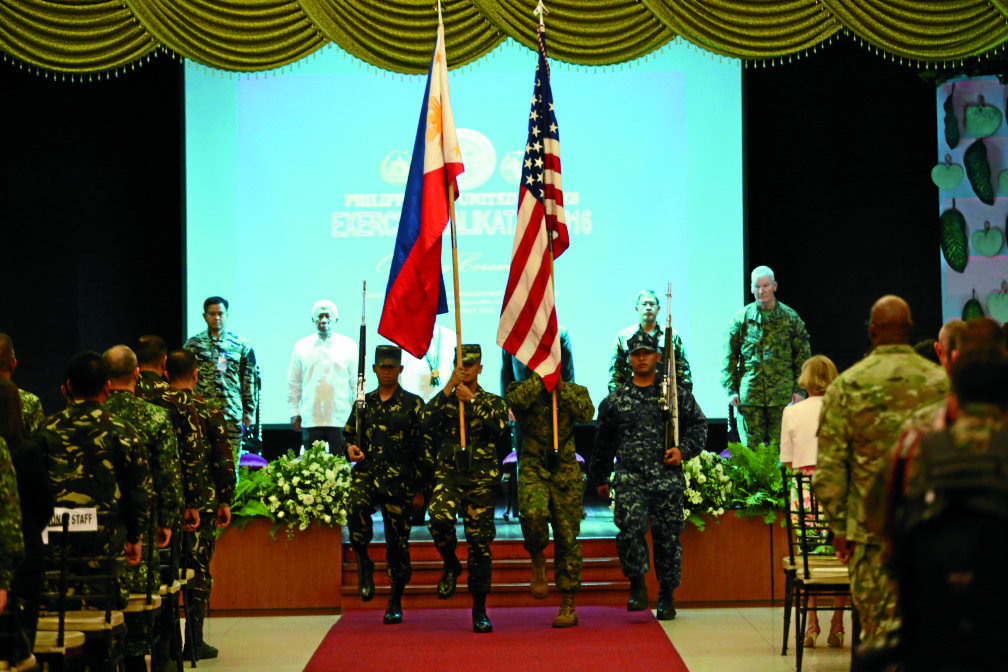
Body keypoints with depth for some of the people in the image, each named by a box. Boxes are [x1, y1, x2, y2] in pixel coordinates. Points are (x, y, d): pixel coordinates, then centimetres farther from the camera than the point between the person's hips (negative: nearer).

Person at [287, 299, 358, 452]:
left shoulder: (348, 346, 7)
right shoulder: (301, 346, 9)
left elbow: (356, 382, 9)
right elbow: (293, 383, 12)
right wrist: (294, 412, 7)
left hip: (341, 419, -1)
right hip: (310, 420, 1)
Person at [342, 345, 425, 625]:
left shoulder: (412, 404, 4)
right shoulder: (364, 403, 15)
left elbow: (423, 448, 4)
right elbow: (348, 434, 23)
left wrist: (420, 489, -1)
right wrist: (350, 449, -2)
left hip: (398, 478, -2)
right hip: (366, 473, 2)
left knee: (397, 542, 0)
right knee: (356, 507, -32)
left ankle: (395, 602, 14)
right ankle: (363, 563, -10)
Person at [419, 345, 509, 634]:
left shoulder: (493, 402, 12)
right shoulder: (444, 400, 14)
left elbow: (500, 425, -10)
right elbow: (426, 422, -7)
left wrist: (472, 400, -10)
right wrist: (448, 388, -10)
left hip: (481, 479, 0)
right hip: (448, 474, 0)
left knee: (480, 542, -1)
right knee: (439, 519, -29)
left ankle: (480, 610, 11)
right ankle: (450, 565, 3)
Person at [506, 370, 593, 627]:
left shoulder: (575, 392, 11)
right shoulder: (522, 390, 7)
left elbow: (587, 413, -9)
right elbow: (518, 400, -18)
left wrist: (561, 386, -10)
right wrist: (540, 376, -10)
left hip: (566, 471, 1)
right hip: (533, 468, -1)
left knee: (567, 536, 0)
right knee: (533, 513, -31)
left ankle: (568, 606, 8)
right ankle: (537, 561, 1)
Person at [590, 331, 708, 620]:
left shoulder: (677, 394, 8)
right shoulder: (615, 399, 10)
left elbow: (699, 425, 13)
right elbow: (603, 442, 18)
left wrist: (683, 450, -5)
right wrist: (600, 479, 20)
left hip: (667, 479, 0)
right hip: (629, 479, 0)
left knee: (667, 536, 2)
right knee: (630, 528, -19)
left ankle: (667, 597, 16)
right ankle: (637, 586, -3)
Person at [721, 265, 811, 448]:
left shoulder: (790, 318, 6)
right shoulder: (741, 318, 6)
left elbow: (803, 356, 8)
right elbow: (729, 357, 8)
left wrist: (799, 390, 1)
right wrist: (730, 390, 0)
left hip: (782, 397, 0)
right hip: (749, 396, 0)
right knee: (751, 448, 0)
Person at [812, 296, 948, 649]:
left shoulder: (847, 385, -3)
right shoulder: (941, 382, 0)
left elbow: (829, 468, -5)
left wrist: (839, 527, 4)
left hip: (872, 527, -1)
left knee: (879, 629, 3)